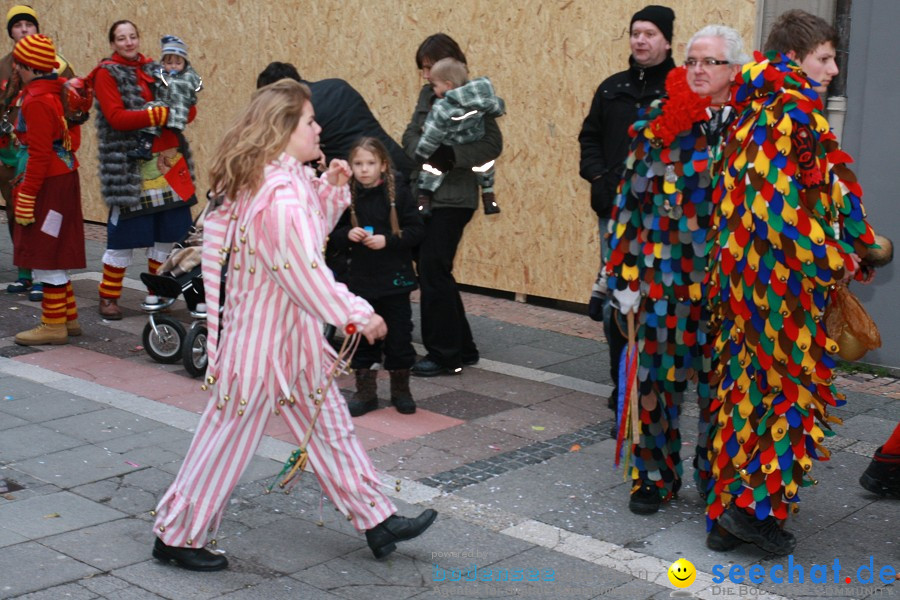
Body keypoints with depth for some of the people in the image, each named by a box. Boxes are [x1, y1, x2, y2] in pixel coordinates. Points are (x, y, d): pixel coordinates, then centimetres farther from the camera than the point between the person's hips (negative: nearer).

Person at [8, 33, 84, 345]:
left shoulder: (36, 100, -18)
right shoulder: (59, 92, 9)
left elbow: (39, 155, -21)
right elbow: (73, 136, 15)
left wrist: (26, 199, -17)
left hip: (47, 186, -9)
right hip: (65, 178, 9)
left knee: (46, 256, -1)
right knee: (53, 254, 17)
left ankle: (54, 325, 7)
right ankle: (68, 318, 25)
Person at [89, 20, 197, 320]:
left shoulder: (154, 70, 14)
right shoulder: (107, 74, 0)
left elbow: (187, 111, 11)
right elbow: (116, 117, -14)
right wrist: (159, 114, -20)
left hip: (169, 163, 5)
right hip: (130, 167, -5)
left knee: (168, 231, 8)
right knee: (125, 232, -3)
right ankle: (108, 297, 11)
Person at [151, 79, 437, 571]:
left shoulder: (281, 181, 6)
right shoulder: (281, 197, -26)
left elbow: (310, 231, 18)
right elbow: (303, 272, -29)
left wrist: (331, 189, 5)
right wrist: (356, 313, -23)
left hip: (294, 338, 10)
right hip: (263, 341, -10)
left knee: (330, 426, 15)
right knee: (230, 437, 4)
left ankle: (377, 521, 25)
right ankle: (177, 536, 19)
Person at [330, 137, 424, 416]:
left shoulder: (398, 193, -7)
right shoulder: (347, 196, 0)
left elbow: (416, 230, -8)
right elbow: (334, 235, 6)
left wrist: (387, 240, -20)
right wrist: (347, 235, -15)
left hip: (395, 278, -2)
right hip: (361, 279, 2)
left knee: (399, 336, 7)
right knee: (362, 336, 8)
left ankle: (401, 390, 24)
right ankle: (365, 392, 21)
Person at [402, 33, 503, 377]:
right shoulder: (428, 94, 12)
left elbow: (493, 144, -16)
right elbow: (411, 134, 10)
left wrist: (450, 155, -25)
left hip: (453, 198, -8)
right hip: (426, 194, 8)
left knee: (433, 272, -6)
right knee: (430, 270, 11)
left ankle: (445, 355, 6)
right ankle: (462, 349, 22)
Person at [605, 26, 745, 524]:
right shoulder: (657, 123, 2)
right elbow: (632, 200, 2)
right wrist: (622, 273, -2)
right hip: (664, 274, 0)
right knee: (658, 373, 4)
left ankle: (717, 477, 23)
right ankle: (654, 475, 18)